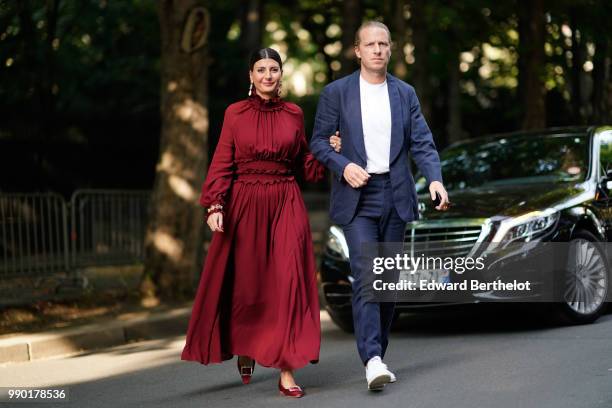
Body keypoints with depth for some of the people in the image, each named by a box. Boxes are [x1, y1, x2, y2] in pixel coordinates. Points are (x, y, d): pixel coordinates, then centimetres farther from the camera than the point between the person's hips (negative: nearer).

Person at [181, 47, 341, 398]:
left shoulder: (294, 114, 8)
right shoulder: (235, 113, 3)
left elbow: (305, 165, 14)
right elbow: (222, 163, -1)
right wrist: (215, 205, -11)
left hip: (286, 205, 0)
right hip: (245, 205, 0)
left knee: (287, 282, -10)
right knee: (244, 283, 7)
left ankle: (287, 370, -10)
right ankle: (244, 351, 34)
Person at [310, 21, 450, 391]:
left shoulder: (405, 93, 8)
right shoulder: (336, 92, 1)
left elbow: (422, 143, 5)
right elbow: (319, 140, 3)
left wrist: (435, 179, -12)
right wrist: (343, 165, -15)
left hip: (396, 195, 4)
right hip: (357, 197, -3)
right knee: (365, 274, -16)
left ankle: (378, 354, 18)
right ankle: (372, 360, -23)